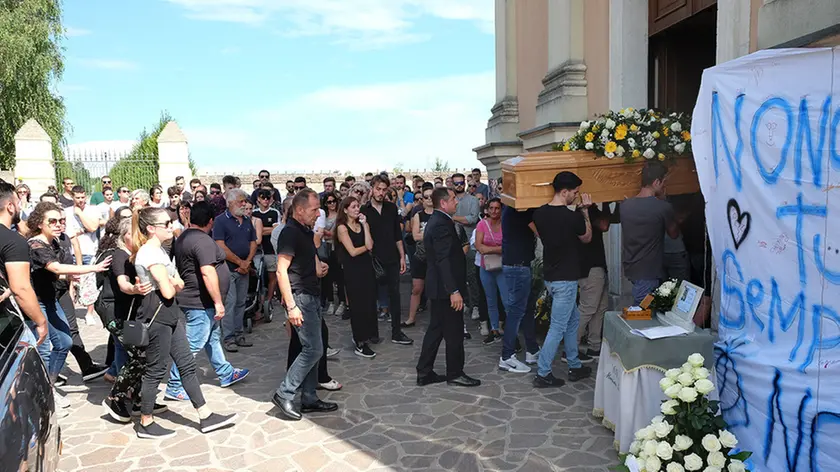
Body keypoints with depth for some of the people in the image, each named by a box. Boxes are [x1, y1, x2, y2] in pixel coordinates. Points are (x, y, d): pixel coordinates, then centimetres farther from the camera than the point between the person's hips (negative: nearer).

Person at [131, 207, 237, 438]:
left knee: (187, 363, 10)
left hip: (168, 313, 10)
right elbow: (168, 291, -23)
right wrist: (174, 283, 0)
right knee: (156, 370, 3)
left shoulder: (158, 249, 14)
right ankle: (146, 424, 19)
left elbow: (177, 283, 14)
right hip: (156, 315, -10)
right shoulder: (150, 253, -18)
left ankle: (205, 416, 15)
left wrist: (173, 283, -9)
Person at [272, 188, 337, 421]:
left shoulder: (306, 231, 14)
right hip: (300, 297, -10)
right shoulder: (290, 232, -15)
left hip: (312, 295, 10)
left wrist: (318, 268, 5)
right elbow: (281, 271, -20)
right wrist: (291, 306, -23)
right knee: (313, 349, -9)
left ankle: (309, 399, 20)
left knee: (311, 349, 12)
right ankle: (284, 394, 2)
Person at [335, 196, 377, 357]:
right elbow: (353, 252, -15)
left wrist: (365, 224, -7)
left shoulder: (362, 225, 8)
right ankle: (360, 344, 8)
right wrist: (367, 246, 0)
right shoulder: (342, 228, -7)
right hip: (353, 270, -5)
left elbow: (370, 245, -8)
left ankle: (365, 335, 24)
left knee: (369, 302, 7)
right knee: (358, 304, -1)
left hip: (366, 267, 5)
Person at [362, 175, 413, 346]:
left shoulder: (391, 208, 5)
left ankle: (396, 332, 12)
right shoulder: (364, 211, -4)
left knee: (395, 295, 5)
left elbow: (397, 234, 9)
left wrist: (402, 256, 6)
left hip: (392, 260, 3)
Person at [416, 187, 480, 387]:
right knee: (454, 332, 2)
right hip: (445, 288, -10)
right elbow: (443, 260, -26)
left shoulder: (435, 221, 13)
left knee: (435, 329, 15)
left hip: (438, 287, 10)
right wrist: (454, 291, -27)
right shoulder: (442, 224, -20)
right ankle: (455, 374, 15)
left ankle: (424, 372, 22)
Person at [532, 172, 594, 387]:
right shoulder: (572, 217, -19)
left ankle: (575, 366, 31)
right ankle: (543, 374, 6)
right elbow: (587, 238, 0)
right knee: (558, 327, 0)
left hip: (550, 276, 8)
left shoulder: (539, 213, 0)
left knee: (573, 319, 21)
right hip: (565, 279, -8)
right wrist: (585, 211, 5)